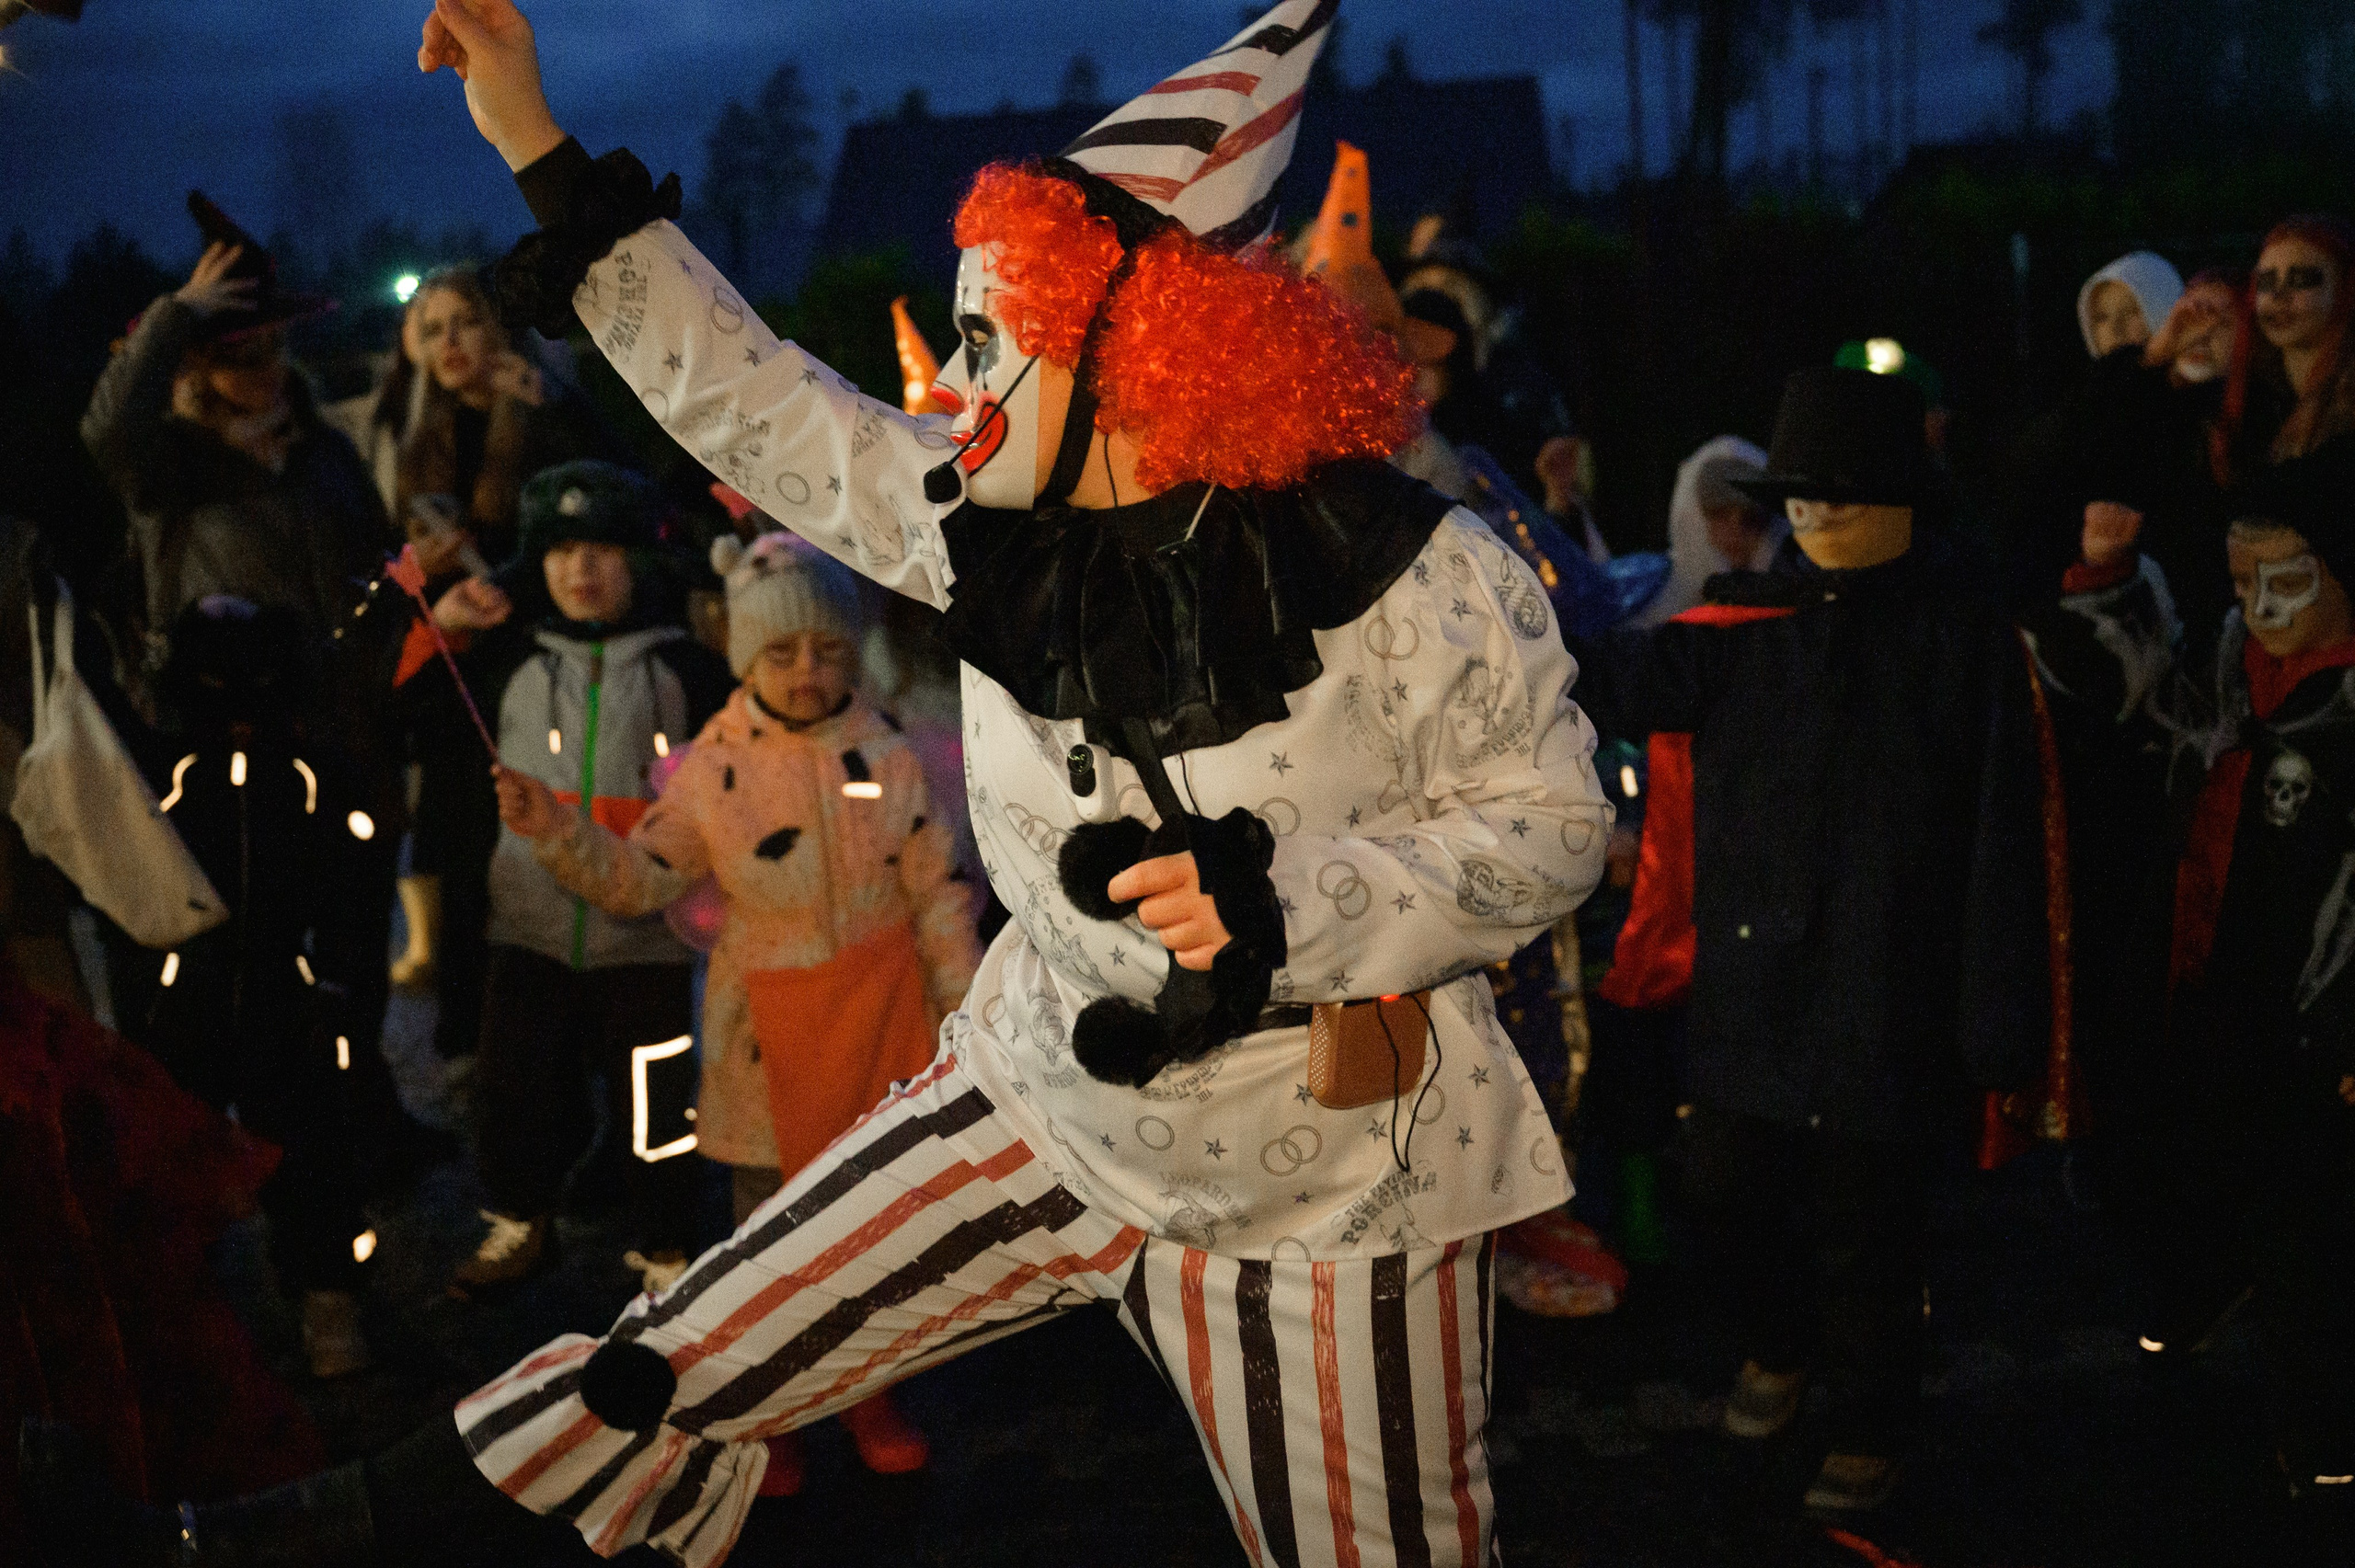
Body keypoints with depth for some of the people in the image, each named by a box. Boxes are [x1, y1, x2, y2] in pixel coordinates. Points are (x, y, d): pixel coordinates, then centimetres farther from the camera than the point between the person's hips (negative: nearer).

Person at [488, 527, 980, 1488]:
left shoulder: (889, 757, -4)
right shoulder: (712, 770, -7)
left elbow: (937, 891, 1)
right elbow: (640, 879, -7)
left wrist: (963, 1002, 1)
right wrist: (557, 833, -22)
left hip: (881, 1015, 1)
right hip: (768, 1029, -1)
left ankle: (868, 1388, 32)